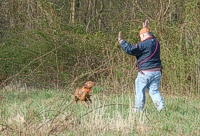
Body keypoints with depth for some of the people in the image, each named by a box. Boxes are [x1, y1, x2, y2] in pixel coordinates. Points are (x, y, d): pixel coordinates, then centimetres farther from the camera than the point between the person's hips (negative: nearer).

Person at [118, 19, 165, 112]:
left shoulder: (144, 44, -15)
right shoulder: (155, 42, 9)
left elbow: (131, 50, -20)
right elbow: (150, 36, 34)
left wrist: (121, 41, -10)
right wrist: (146, 28, 45)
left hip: (145, 72, -7)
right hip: (157, 72, 7)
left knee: (140, 91, 5)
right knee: (154, 91, 10)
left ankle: (138, 110, 11)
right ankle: (161, 106, -8)